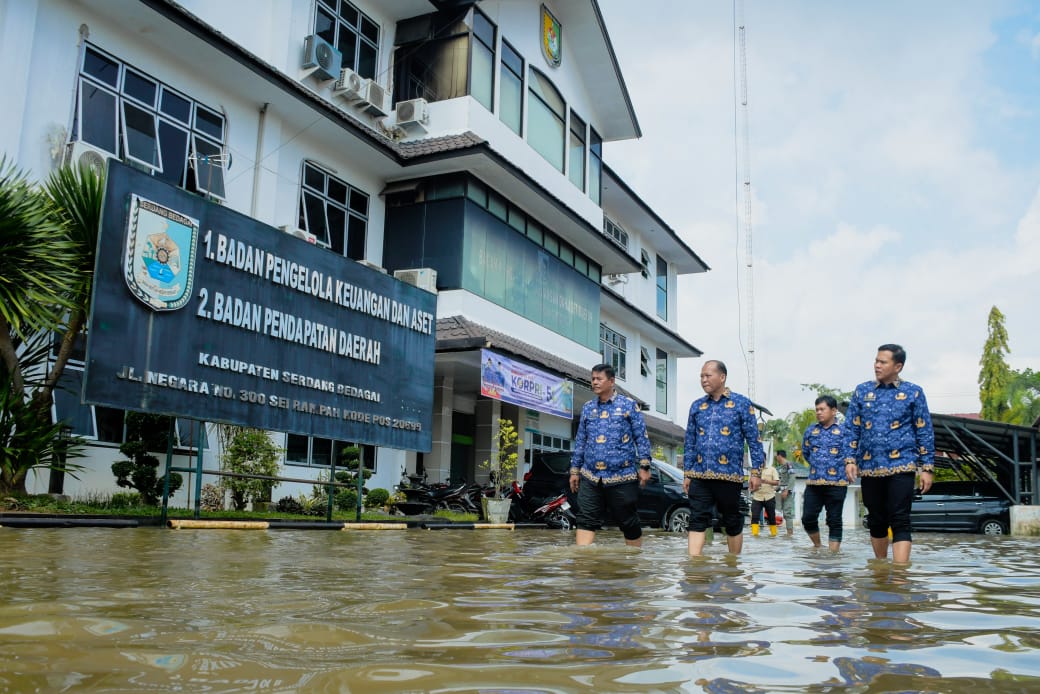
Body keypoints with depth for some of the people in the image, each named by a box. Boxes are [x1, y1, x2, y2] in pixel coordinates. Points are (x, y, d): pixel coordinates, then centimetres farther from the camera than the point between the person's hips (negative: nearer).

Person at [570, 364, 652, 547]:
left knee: (629, 523, 7)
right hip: (591, 477, 3)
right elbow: (580, 441, 15)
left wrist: (644, 466, -8)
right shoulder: (588, 408, 12)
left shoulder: (628, 405, 0)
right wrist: (575, 470, 12)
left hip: (622, 477, -3)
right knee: (586, 521, -5)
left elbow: (641, 438, -1)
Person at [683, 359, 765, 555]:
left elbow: (754, 440, -1)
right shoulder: (697, 406, 11)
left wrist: (756, 472, -6)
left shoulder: (741, 403, 0)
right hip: (699, 475, 3)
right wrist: (686, 473, 10)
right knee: (697, 522, -5)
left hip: (729, 475, -3)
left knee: (733, 524, 9)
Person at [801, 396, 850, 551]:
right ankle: (818, 546, 24)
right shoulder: (810, 430, 11)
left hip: (836, 483, -4)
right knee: (808, 518, 3)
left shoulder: (843, 430, -2)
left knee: (834, 521, 2)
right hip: (813, 483, 4)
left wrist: (842, 464, 3)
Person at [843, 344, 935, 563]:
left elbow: (925, 433, 4)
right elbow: (851, 429, 9)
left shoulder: (913, 393, 3)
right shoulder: (862, 391, 9)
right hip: (869, 468, 3)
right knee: (876, 521, 11)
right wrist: (850, 459, -2)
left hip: (901, 467, -3)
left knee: (900, 521, -10)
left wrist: (927, 468, -2)